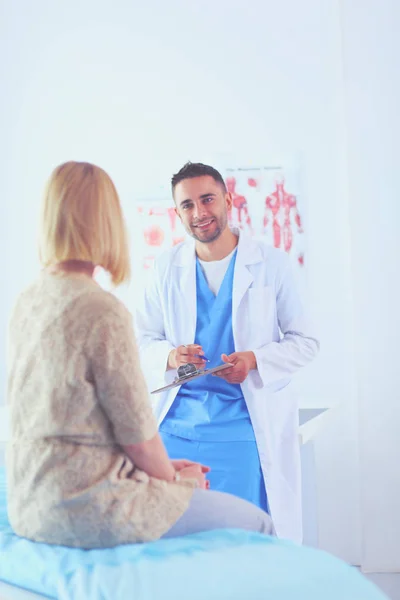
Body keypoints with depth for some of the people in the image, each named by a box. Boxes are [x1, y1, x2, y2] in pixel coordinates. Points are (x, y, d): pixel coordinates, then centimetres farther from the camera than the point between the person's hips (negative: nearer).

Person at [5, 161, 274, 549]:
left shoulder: (26, 302, 4)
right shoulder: (104, 312, -20)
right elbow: (138, 435, -16)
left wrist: (162, 468, 14)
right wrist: (171, 477, 6)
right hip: (90, 512, -9)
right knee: (257, 525, 6)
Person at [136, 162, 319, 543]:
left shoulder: (271, 264, 2)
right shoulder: (167, 268, 9)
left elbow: (305, 341, 4)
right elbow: (143, 340, 12)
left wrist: (256, 361, -15)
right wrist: (170, 356, -11)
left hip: (245, 423, -2)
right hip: (176, 422, 3)